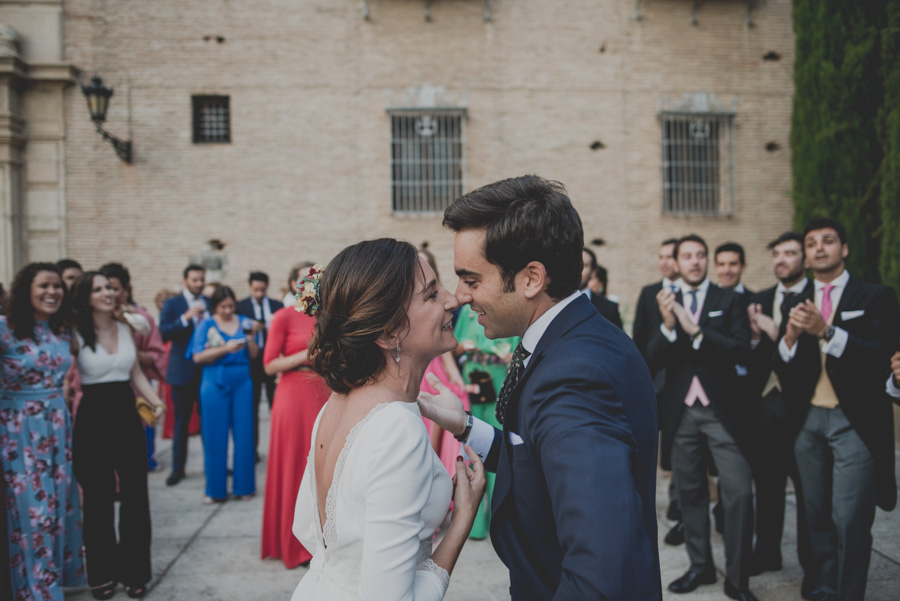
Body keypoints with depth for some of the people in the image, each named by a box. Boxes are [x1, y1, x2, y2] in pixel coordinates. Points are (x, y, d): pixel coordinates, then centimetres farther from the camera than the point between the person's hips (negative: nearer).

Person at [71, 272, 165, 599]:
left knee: (135, 494, 6)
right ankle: (102, 573, 24)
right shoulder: (76, 335, -7)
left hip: (127, 415, 4)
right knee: (99, 498, 8)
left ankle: (134, 571, 21)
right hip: (93, 418, -4)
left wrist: (156, 401, 0)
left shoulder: (125, 329, 7)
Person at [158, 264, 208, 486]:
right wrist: (186, 317, -20)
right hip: (183, 370, -2)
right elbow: (164, 333, -11)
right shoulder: (172, 304, 2)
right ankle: (178, 467, 14)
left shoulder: (210, 304, 10)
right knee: (181, 421, 4)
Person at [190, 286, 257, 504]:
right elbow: (198, 357, -6)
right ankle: (216, 490, 12)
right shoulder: (206, 325, 2)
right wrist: (225, 349, -16)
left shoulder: (243, 322, 8)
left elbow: (254, 355, 7)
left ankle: (244, 486, 12)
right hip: (215, 384, -2)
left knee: (243, 434, 2)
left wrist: (250, 337, -10)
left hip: (242, 382, 2)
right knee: (215, 437, 1)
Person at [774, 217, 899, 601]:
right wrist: (790, 336, -16)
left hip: (855, 423, -4)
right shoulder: (797, 304, 10)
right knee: (818, 515, 11)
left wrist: (826, 331, -26)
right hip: (809, 422, 4)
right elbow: (783, 372, 5)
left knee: (849, 520, -7)